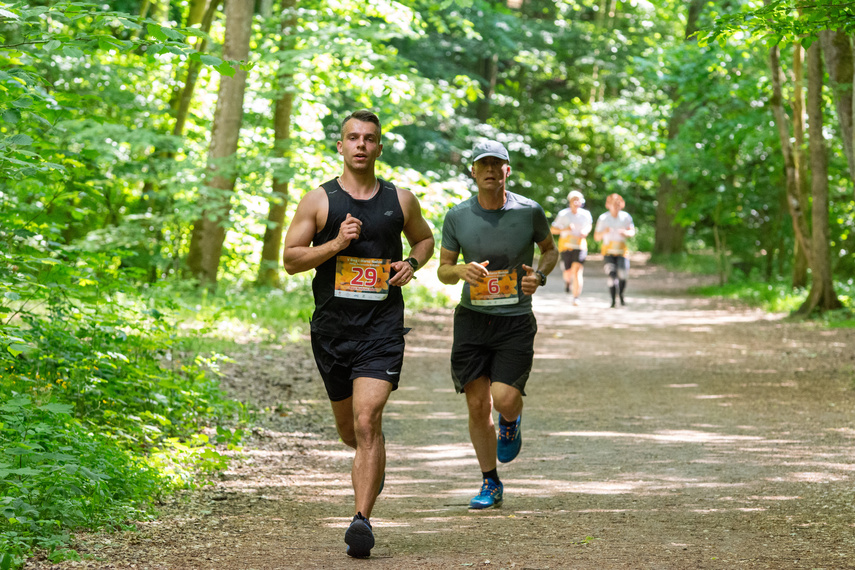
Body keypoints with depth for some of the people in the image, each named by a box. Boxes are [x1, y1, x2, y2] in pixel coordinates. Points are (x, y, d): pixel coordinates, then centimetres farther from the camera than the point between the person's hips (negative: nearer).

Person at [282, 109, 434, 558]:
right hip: (332, 327, 2)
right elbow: (291, 259, 0)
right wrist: (336, 244, -15)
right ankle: (373, 464, 50)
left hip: (382, 329, -1)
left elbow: (424, 238, 23)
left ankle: (362, 520, -15)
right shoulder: (318, 200, 1)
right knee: (347, 427, 15)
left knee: (367, 422, -17)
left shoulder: (400, 200, 6)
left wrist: (412, 263, 2)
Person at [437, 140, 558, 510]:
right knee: (477, 405, 0)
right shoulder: (457, 216, -1)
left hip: (516, 319, -1)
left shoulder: (529, 212, -4)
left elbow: (550, 249, 15)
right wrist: (461, 271, -15)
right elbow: (443, 270, 8)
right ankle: (491, 485, 18)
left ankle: (511, 422, 24)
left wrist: (540, 275, -6)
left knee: (504, 399, -16)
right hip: (472, 317, 1)